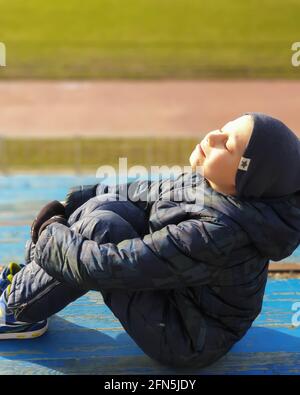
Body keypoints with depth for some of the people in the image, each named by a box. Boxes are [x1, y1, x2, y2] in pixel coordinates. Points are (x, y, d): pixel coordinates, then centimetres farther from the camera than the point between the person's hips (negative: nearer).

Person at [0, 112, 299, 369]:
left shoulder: (216, 232, -36)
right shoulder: (215, 186, -11)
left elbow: (109, 266, -31)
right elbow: (150, 192, 4)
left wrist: (51, 234, -15)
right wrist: (73, 202, 1)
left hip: (185, 342, -8)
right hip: (182, 296, 8)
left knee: (100, 227, -22)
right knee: (105, 204, -3)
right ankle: (25, 278, 9)